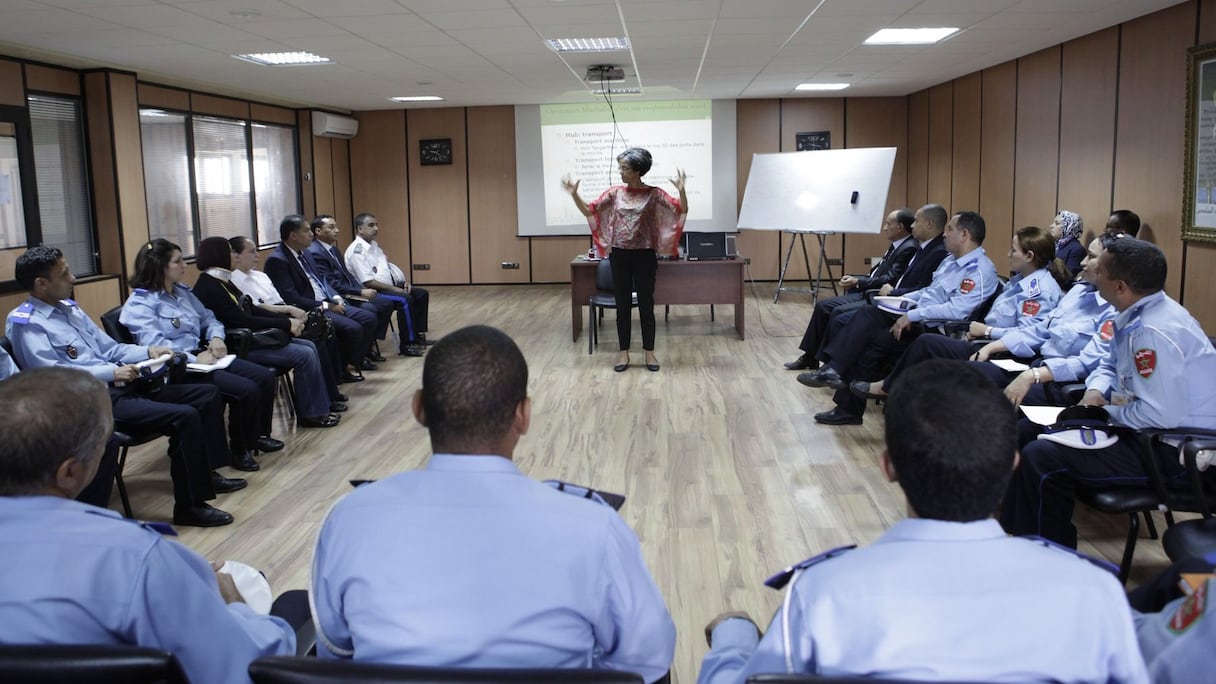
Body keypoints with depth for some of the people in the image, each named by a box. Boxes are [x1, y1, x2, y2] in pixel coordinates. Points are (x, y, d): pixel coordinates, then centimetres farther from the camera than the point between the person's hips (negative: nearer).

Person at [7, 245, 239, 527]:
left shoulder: (69, 308, 17)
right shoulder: (26, 323, -11)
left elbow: (108, 348, 21)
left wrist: (147, 351, 4)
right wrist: (112, 372, -22)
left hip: (117, 386, 9)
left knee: (207, 394, 5)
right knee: (185, 417, -25)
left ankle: (207, 473, 16)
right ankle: (189, 505, -14)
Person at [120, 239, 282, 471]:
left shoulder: (183, 291, 15)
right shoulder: (140, 303, -10)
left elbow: (208, 318, 23)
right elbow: (154, 344, -22)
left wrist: (216, 337, 1)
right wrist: (194, 359, -26)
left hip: (201, 357, 9)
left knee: (265, 377, -5)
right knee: (246, 390, -24)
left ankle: (258, 435, 13)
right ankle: (240, 450, -4)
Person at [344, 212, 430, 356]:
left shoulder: (374, 245, 15)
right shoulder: (356, 250, -15)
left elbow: (387, 267, 22)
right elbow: (367, 282, -21)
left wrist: (403, 281, 4)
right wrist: (394, 289, -19)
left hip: (389, 287, 10)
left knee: (421, 294, 4)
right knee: (405, 300, -29)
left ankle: (419, 336, 7)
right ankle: (407, 345, -22)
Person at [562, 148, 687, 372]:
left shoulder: (653, 194, -4)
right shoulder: (615, 192, 3)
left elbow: (681, 210, -9)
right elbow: (589, 211, 5)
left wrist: (681, 190, -26)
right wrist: (574, 194, -8)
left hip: (644, 256, -2)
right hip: (620, 255, 2)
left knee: (646, 305, 6)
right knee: (622, 306, 8)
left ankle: (649, 352, 16)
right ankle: (624, 352, 17)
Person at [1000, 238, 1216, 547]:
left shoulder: (1154, 331, -28)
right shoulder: (1136, 315, 3)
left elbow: (1160, 416, -32)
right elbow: (1110, 365, 20)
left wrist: (1109, 410, -14)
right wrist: (1096, 390, -2)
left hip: (1174, 452, -11)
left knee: (1040, 458, -23)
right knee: (1028, 430, 12)